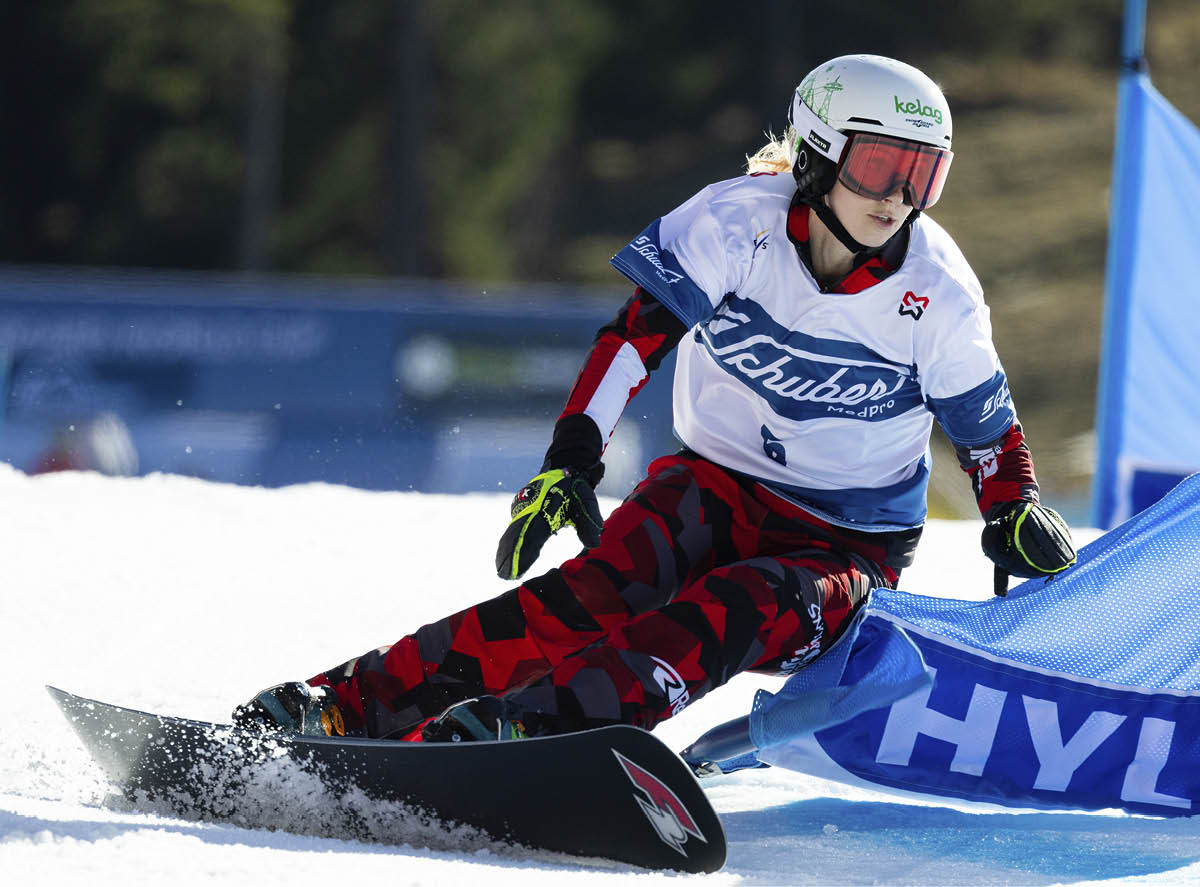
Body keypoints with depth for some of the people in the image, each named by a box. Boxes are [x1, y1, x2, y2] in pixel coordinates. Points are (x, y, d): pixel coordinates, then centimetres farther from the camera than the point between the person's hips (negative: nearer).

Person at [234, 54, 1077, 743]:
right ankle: (352, 700, -42)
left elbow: (989, 426, 6)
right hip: (717, 486, 0)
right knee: (610, 583, -32)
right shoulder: (738, 222, -10)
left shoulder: (937, 296, -7)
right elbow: (635, 336, -9)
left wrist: (1017, 516, -12)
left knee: (734, 613, -34)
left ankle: (529, 722, -58)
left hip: (846, 548, 0)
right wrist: (571, 461, -18)